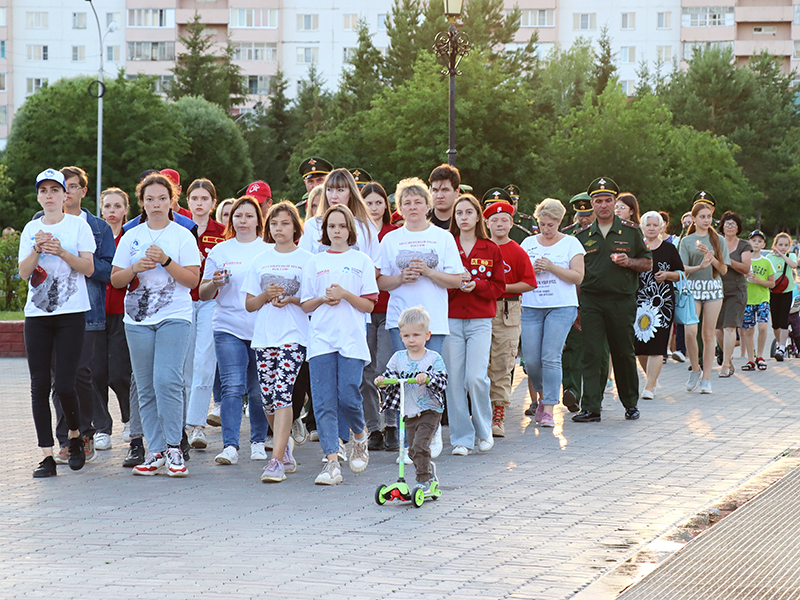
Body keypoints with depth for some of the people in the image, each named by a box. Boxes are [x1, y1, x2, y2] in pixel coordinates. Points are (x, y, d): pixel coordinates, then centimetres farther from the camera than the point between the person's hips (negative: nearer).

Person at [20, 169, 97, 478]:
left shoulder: (78, 225, 3)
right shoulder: (31, 229, 12)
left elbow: (89, 268, -3)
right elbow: (24, 272, 4)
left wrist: (62, 252, -16)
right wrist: (37, 249, -12)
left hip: (71, 313, -3)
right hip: (37, 314, 3)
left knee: (64, 385, -10)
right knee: (39, 386, -1)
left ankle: (75, 436, 18)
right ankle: (47, 455, 3)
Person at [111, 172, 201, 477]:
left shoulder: (183, 236, 3)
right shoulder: (131, 237, 12)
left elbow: (192, 279, -3)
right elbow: (115, 280, 11)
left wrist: (166, 260, -14)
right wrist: (136, 268, -7)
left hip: (174, 317, -3)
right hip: (138, 319, 3)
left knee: (166, 380, -17)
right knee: (146, 388, 2)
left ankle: (173, 448, -10)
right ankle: (155, 452, 6)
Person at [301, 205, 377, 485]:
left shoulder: (362, 261, 8)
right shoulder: (314, 263, 13)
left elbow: (369, 305, 4)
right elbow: (306, 305, 13)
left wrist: (345, 295, -11)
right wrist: (323, 299, -6)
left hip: (351, 339, -2)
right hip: (321, 339, 2)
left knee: (348, 397, -11)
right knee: (324, 402, -7)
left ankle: (360, 436, 21)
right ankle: (332, 462, -9)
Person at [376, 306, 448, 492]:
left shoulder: (433, 358, -5)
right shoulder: (398, 358, 6)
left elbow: (442, 382, -14)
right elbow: (390, 380, 8)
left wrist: (427, 378, -32)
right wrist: (383, 383, -14)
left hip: (429, 410, -5)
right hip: (408, 412, 5)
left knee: (420, 446, -17)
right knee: (413, 450, 11)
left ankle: (423, 481, -9)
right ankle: (429, 469, 36)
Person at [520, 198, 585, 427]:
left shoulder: (571, 243, 3)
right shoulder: (528, 243, 13)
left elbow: (577, 277, -4)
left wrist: (551, 268, -14)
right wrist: (531, 269, -6)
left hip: (561, 307, -3)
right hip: (531, 307, 3)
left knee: (551, 357, -11)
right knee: (531, 359, -1)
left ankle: (549, 409, -8)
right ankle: (543, 396, 25)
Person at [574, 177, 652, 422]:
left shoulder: (631, 232, 6)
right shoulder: (583, 235, 10)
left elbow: (648, 263, 9)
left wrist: (629, 262, -12)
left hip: (622, 300, -1)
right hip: (591, 299, 1)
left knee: (624, 354, 6)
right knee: (591, 354, -6)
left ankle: (631, 403, 22)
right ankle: (591, 408, -7)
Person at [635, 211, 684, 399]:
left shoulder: (669, 249, 7)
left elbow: (681, 274, 11)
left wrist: (667, 275, -8)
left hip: (663, 301, -1)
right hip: (639, 300, 1)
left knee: (656, 345, -10)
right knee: (639, 344, 1)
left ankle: (649, 387, -10)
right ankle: (653, 379, 25)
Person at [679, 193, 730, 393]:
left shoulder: (718, 240, 9)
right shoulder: (687, 241, 5)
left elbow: (723, 270, 4)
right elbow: (683, 269, -2)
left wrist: (711, 257, -12)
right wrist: (700, 266, -20)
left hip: (713, 288, 1)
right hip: (692, 288, -1)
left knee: (708, 334, 0)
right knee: (690, 331, -15)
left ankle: (706, 378, 5)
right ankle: (695, 370, 7)